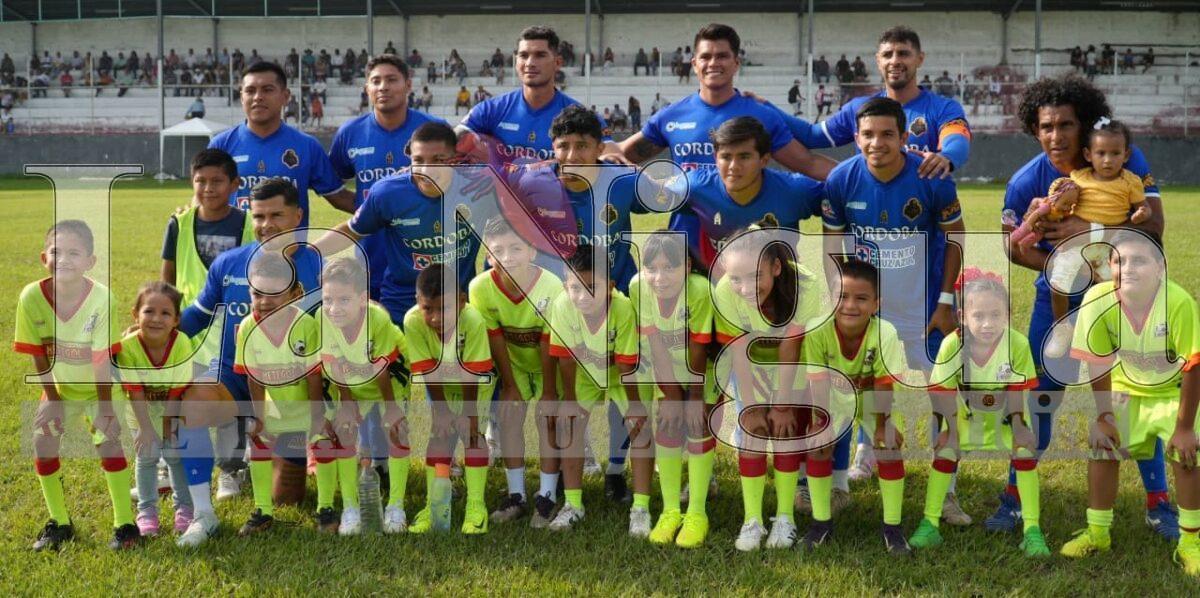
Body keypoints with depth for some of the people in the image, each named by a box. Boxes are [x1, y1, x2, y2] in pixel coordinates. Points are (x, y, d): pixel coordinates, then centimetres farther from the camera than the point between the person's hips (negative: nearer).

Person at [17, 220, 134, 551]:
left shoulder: (101, 298, -29)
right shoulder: (32, 296, -23)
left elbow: (101, 359, -24)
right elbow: (38, 356, -11)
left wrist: (105, 408, -19)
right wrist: (53, 399, -8)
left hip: (98, 387, -3)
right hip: (58, 387, 3)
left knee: (108, 440, -14)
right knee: (43, 440, -5)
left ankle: (124, 524, -1)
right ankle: (59, 523, 13)